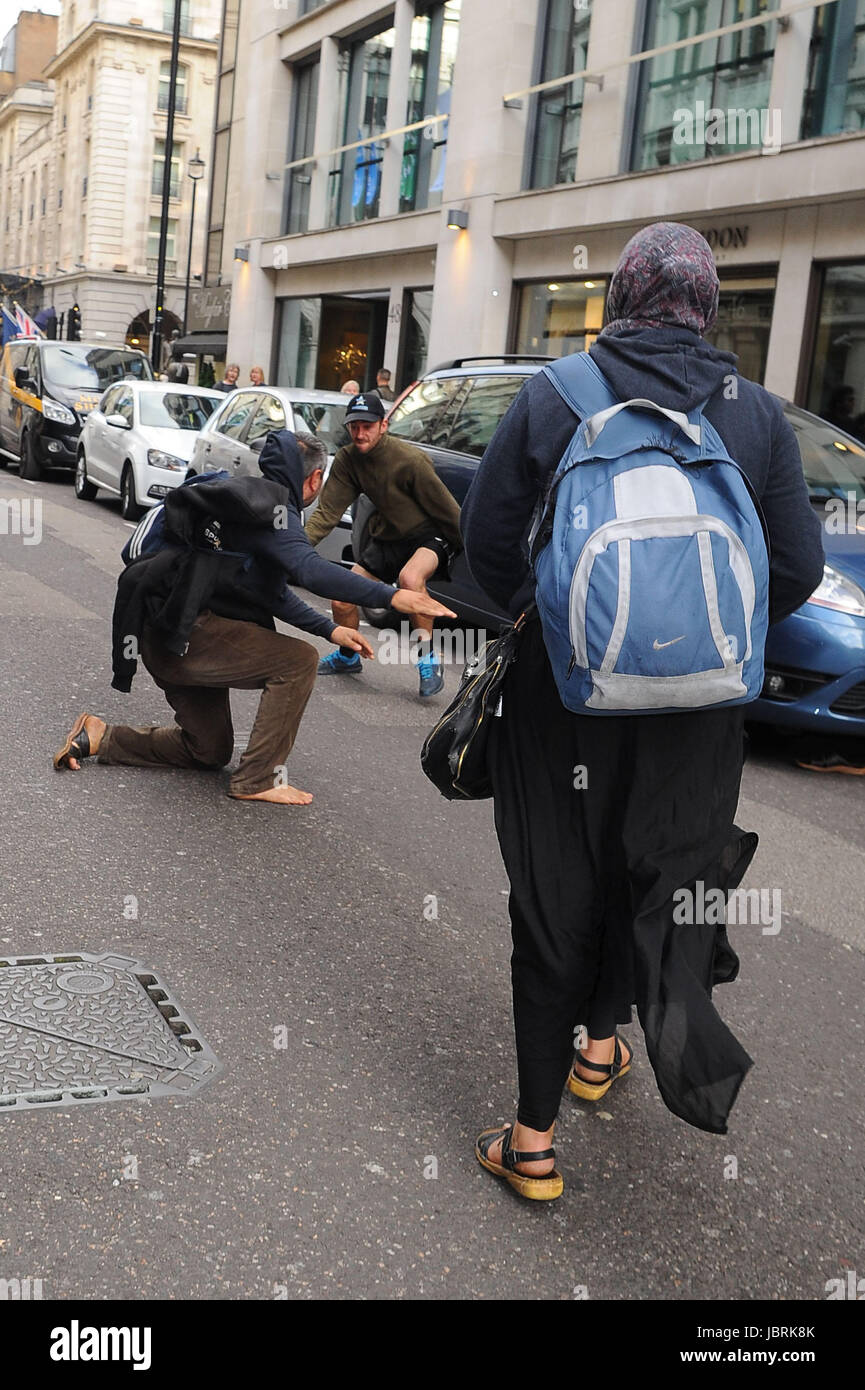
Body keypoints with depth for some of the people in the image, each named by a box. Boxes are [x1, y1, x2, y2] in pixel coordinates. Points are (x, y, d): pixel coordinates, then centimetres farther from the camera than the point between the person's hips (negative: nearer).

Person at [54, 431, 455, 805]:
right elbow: (309, 568, -31)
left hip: (171, 638, 11)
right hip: (182, 632, -11)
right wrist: (391, 595, -33)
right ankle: (257, 780, -11)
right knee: (299, 660, -14)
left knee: (209, 750, 21)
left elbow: (273, 590, 25)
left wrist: (329, 629, 18)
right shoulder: (269, 505, -13)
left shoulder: (258, 497, 19)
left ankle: (99, 737, 23)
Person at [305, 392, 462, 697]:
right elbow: (328, 511, -8)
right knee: (342, 601, 1)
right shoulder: (347, 460, -8)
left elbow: (446, 509, -19)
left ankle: (428, 660, -20)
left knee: (410, 576, -39)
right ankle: (347, 657, 34)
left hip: (428, 535, -6)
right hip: (386, 536, 6)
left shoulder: (409, 460, -27)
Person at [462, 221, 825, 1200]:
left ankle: (533, 1137, 14)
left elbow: (485, 533, -2)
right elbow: (798, 567, 0)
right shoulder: (756, 414, -1)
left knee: (554, 894, 8)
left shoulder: (553, 397, -4)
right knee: (665, 872, 24)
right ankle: (603, 1043, 42)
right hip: (696, 709, 1)